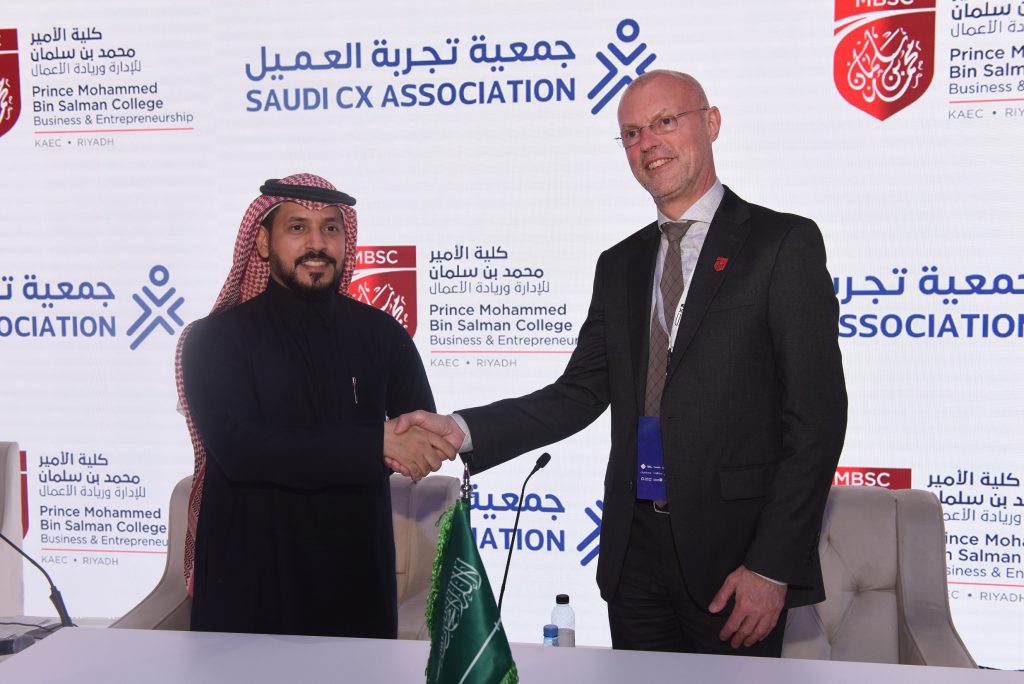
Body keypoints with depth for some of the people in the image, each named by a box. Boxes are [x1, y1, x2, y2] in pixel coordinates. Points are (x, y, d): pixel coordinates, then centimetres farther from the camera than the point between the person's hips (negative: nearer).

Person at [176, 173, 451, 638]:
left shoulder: (381, 333, 5)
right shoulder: (215, 339, -4)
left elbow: (429, 443, 2)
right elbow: (241, 450, -18)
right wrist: (376, 445, -25)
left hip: (358, 580, 2)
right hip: (248, 586, -2)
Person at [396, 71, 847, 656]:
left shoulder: (783, 243, -5)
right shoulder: (620, 265, 13)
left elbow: (817, 415, -9)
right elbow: (579, 395, 8)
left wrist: (773, 567, -14)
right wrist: (461, 432, -6)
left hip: (735, 553, -5)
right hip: (635, 555, 5)